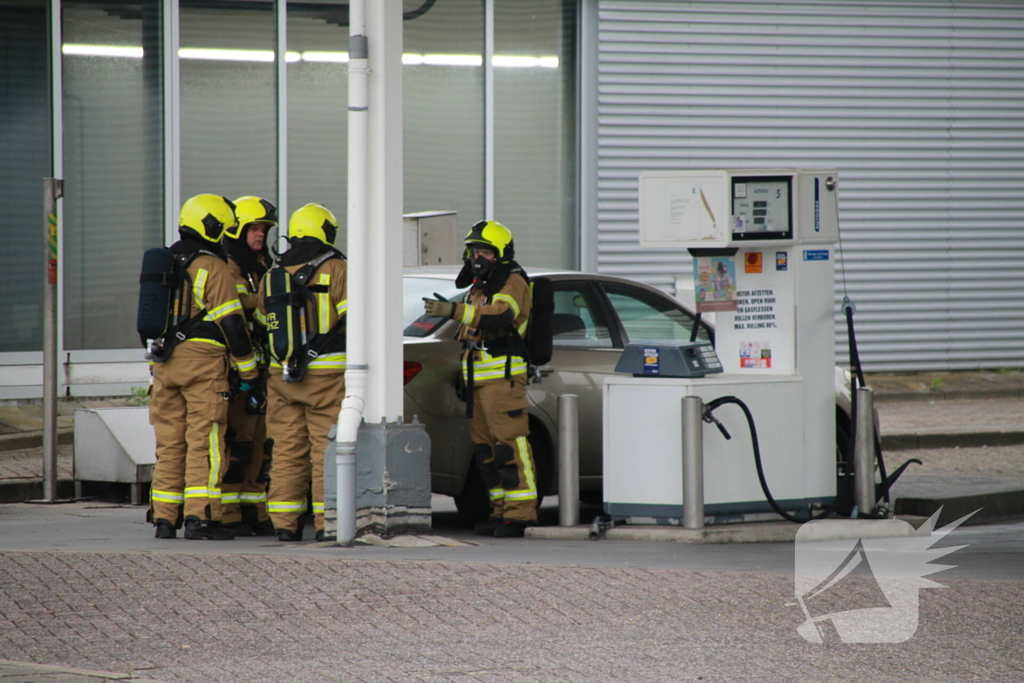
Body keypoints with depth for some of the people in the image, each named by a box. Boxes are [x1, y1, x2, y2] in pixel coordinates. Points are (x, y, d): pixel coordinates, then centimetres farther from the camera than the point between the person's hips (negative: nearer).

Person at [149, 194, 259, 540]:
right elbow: (231, 323, -9)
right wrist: (248, 371, -3)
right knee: (204, 441, -6)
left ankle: (164, 518, 6)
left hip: (165, 364, 6)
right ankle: (199, 517, -12)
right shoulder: (214, 268, -7)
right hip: (204, 361, -6)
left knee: (169, 443, 8)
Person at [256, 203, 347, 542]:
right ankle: (326, 522, -6)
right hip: (327, 373, -5)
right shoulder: (334, 269, -6)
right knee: (327, 450, -2)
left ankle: (285, 523, 6)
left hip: (282, 374, 5)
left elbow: (264, 323, 14)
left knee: (287, 450, 8)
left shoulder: (272, 276, 11)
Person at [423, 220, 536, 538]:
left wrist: (454, 310, -38)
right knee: (484, 448, 8)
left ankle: (520, 514, -16)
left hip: (503, 376, -10)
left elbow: (499, 316, -27)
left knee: (510, 445, -14)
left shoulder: (513, 284, -7)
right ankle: (501, 512, 11)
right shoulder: (480, 287, 25)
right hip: (479, 378, 10)